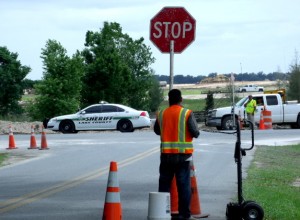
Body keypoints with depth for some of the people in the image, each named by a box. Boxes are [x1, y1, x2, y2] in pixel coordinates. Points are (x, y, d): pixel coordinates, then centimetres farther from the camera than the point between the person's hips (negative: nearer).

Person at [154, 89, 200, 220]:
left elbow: (156, 131, 15)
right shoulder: (187, 113, -8)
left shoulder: (161, 114, 2)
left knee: (164, 184, 11)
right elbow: (195, 133, -10)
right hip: (183, 154, -3)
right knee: (184, 185, 1)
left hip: (166, 154, 3)